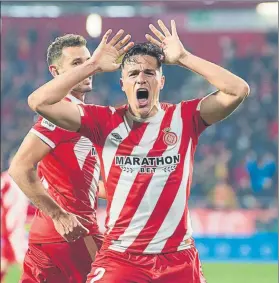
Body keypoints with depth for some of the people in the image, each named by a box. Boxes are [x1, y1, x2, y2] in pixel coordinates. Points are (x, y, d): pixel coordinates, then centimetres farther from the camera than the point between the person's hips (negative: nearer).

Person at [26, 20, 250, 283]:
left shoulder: (184, 118, 2)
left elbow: (238, 91, -9)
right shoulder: (105, 122, 2)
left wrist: (183, 58, -8)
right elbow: (40, 102, -5)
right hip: (119, 258, 0)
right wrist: (92, 65, -5)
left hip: (179, 260, 1)